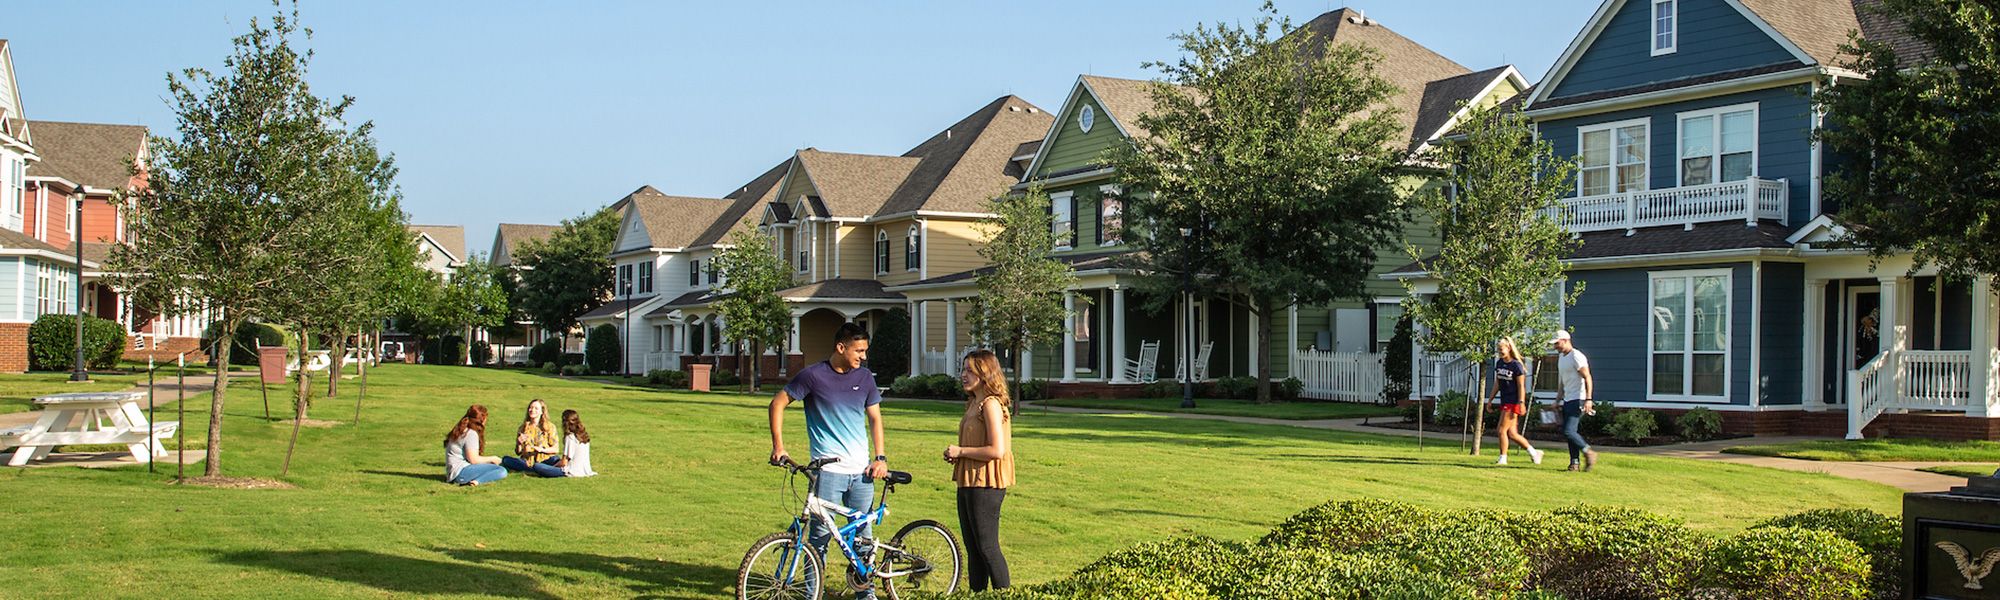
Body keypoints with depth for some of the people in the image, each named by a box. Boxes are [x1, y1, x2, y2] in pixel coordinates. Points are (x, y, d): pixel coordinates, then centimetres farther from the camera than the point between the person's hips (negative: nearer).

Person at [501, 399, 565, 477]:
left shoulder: (550, 427, 5)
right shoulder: (524, 427, 13)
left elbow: (556, 449, 1)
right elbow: (518, 453, 13)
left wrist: (542, 449, -16)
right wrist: (519, 443, -8)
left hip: (545, 460, -3)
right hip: (528, 461, 3)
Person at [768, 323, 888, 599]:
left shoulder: (864, 377, 8)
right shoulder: (813, 376, -5)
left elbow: (875, 418, 16)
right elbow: (778, 403, 2)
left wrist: (881, 458, 6)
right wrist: (778, 445, -6)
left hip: (861, 471, 4)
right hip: (828, 470, -4)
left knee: (862, 535, 9)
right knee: (821, 535, -4)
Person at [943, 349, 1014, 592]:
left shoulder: (991, 404, -16)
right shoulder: (973, 403, 14)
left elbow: (997, 450, -23)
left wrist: (961, 451, -14)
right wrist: (954, 455, 8)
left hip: (986, 485, -10)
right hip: (968, 483, 10)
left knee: (987, 548, -4)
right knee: (973, 551, 13)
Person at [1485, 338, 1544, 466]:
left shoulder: (1516, 365, -11)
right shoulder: (1499, 363, 11)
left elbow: (1521, 386, -12)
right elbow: (1497, 383, 18)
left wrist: (1521, 403, -19)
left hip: (1514, 402, -8)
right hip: (1504, 402, 8)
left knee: (1502, 430, -10)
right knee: (1512, 434, 7)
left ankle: (1503, 459, -1)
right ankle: (1534, 453, 21)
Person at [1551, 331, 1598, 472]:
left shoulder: (1576, 356, -12)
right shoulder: (1561, 358, 17)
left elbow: (1587, 378, -17)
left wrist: (1588, 399, -24)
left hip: (1578, 399, -9)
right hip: (1567, 400, 9)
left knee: (1568, 431, -15)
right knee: (1569, 431, 5)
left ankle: (1589, 453, -2)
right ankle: (1574, 463, 7)